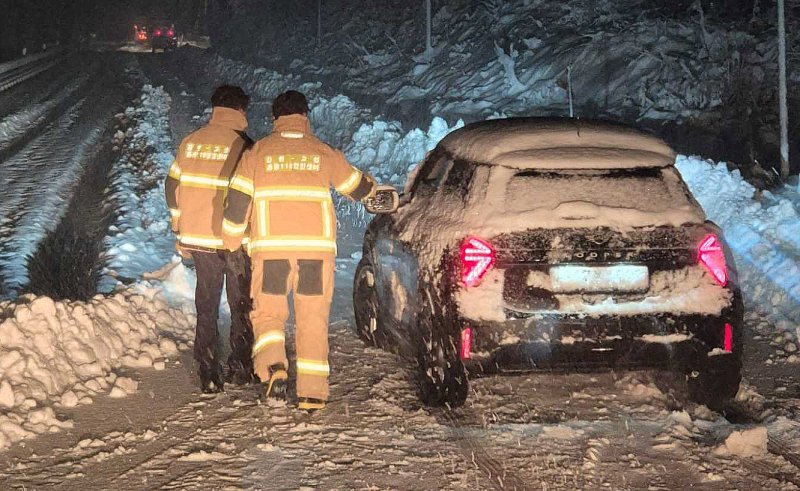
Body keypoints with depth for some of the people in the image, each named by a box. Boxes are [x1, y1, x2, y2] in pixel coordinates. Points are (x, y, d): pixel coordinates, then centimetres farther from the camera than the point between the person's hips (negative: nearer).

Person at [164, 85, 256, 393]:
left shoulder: (190, 143, 5)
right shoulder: (243, 146, -11)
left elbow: (173, 187, 9)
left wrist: (180, 232, 17)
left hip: (197, 238, 4)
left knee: (206, 307, 10)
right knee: (241, 306, 12)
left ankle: (208, 376, 8)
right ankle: (240, 369, 15)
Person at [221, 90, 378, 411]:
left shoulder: (258, 153, 6)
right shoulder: (324, 154, 11)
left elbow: (237, 201, 3)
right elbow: (358, 188, 24)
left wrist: (231, 242, 16)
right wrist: (373, 187, 48)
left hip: (270, 247, -1)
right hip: (317, 246, 1)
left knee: (268, 312, 9)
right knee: (313, 319, 7)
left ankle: (272, 367, -18)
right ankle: (312, 393, 4)